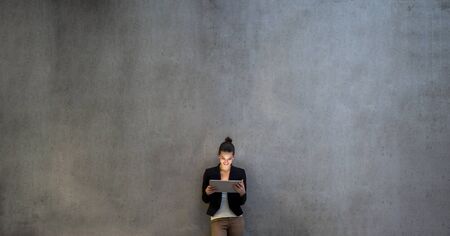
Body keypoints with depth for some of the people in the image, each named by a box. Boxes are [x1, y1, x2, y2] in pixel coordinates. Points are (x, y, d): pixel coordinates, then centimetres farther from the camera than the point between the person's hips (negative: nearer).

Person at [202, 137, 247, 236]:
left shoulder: (240, 172, -1)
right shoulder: (209, 172, -2)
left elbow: (242, 202, 2)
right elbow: (205, 200, 4)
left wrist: (242, 193, -19)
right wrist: (207, 192, -17)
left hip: (236, 219, 1)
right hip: (217, 219, -1)